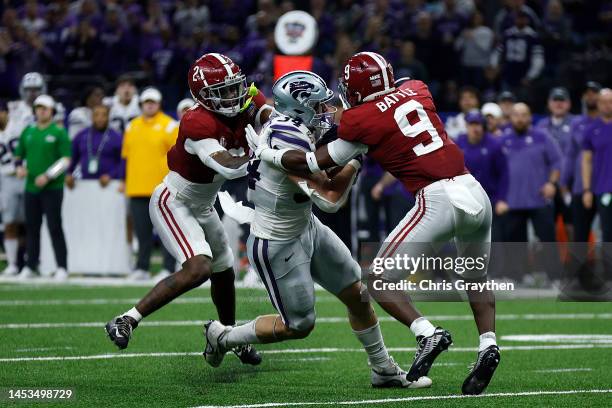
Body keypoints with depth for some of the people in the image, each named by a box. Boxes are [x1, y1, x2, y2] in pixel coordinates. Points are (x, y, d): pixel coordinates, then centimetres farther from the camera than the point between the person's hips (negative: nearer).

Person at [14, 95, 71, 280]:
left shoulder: (59, 132, -3)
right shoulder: (28, 131, 13)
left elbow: (66, 160, -9)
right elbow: (19, 155, 20)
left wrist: (47, 176, -17)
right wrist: (20, 167, -2)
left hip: (52, 188, -5)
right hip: (31, 187, 5)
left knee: (55, 227, -6)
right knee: (31, 228, 8)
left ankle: (62, 268, -4)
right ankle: (30, 266, 15)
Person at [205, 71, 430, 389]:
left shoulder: (290, 125, -5)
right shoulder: (290, 145, -32)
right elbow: (330, 200, -28)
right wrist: (356, 156, -20)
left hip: (306, 228, 9)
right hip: (277, 246, -9)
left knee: (357, 294, 10)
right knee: (298, 325, 4)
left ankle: (384, 370, 24)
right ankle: (222, 337, 24)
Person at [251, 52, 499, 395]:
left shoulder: (362, 120, 0)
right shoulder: (418, 90, 15)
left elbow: (316, 164, 9)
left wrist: (267, 154, 21)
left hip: (438, 199, -6)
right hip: (475, 192, 6)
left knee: (379, 281, 5)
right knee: (475, 278, 27)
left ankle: (428, 333, -15)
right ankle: (489, 344, 6)